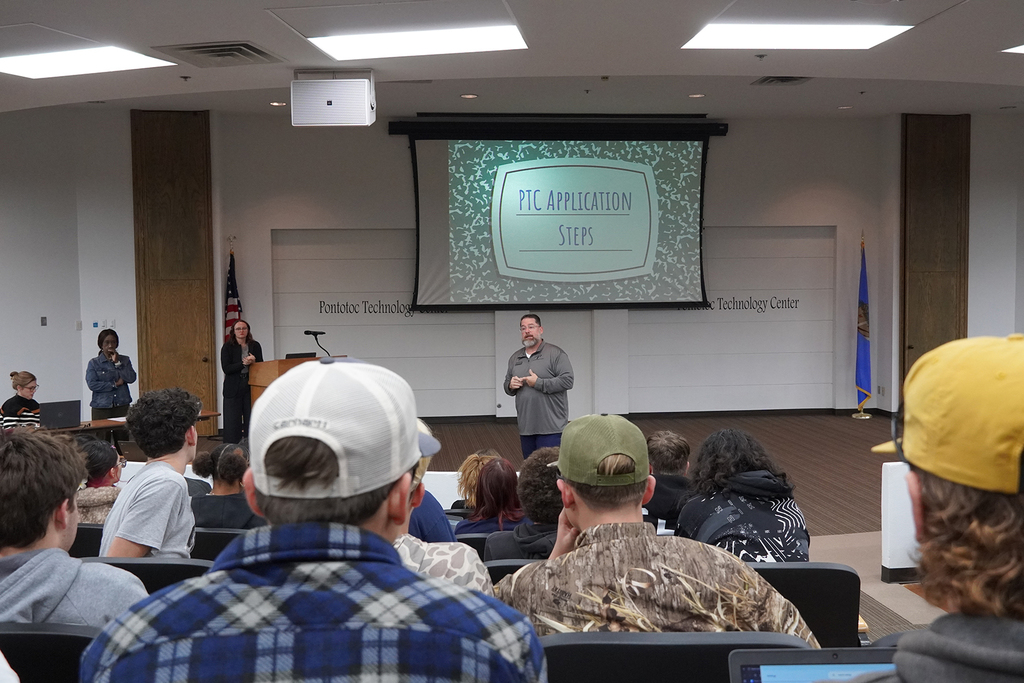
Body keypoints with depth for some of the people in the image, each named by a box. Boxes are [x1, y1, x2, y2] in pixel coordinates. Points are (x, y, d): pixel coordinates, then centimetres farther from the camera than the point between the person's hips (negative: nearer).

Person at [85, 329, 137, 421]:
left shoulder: (124, 360, 11)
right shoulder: (93, 363, 6)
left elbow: (131, 378, -2)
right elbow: (92, 384, -6)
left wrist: (117, 363, -6)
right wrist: (115, 384, -8)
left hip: (122, 406, 1)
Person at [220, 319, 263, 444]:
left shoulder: (255, 346, 8)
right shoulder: (227, 347, 1)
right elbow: (226, 368, -9)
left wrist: (253, 362, -14)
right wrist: (244, 363, -19)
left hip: (250, 386, 2)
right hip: (233, 388, -2)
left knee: (251, 419, 2)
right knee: (232, 421, -2)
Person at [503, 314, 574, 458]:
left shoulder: (555, 354, -4)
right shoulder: (515, 358, 16)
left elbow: (567, 381, -13)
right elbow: (507, 384, 24)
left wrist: (538, 383, -15)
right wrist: (510, 386, 0)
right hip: (525, 428, 6)